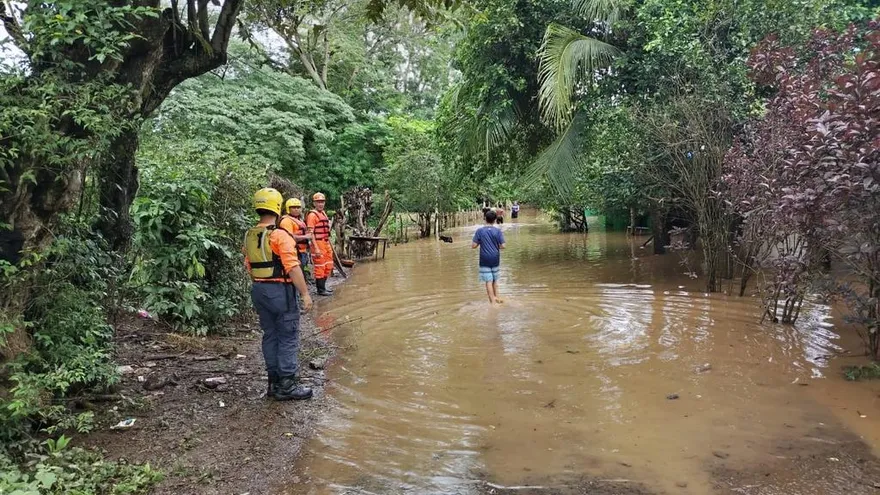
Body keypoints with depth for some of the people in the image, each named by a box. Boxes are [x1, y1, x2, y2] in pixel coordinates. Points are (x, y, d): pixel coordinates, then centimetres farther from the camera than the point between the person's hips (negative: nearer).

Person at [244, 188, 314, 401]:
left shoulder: (250, 236, 7)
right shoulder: (279, 235, -17)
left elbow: (249, 266, 13)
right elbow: (293, 268, -20)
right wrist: (305, 293, -16)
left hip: (259, 290, 8)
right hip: (280, 290, -8)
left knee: (270, 335, 15)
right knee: (288, 337, 1)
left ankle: (274, 382, 21)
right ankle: (287, 385, 4)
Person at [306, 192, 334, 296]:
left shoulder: (324, 213, 15)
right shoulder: (312, 215, -11)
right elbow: (310, 233, -17)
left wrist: (329, 245, 19)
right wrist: (316, 248, -22)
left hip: (326, 243, 9)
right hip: (318, 244, -9)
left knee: (329, 266, 15)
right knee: (320, 267, -1)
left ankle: (323, 286, 27)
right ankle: (320, 289, 8)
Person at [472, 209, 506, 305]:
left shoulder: (479, 231, -7)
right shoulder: (498, 231, -5)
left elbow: (473, 246, -8)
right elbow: (502, 246, -8)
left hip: (485, 260, -2)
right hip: (495, 259, 2)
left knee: (488, 281, 1)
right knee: (495, 280, 18)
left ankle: (493, 301, 2)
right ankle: (496, 298, 26)